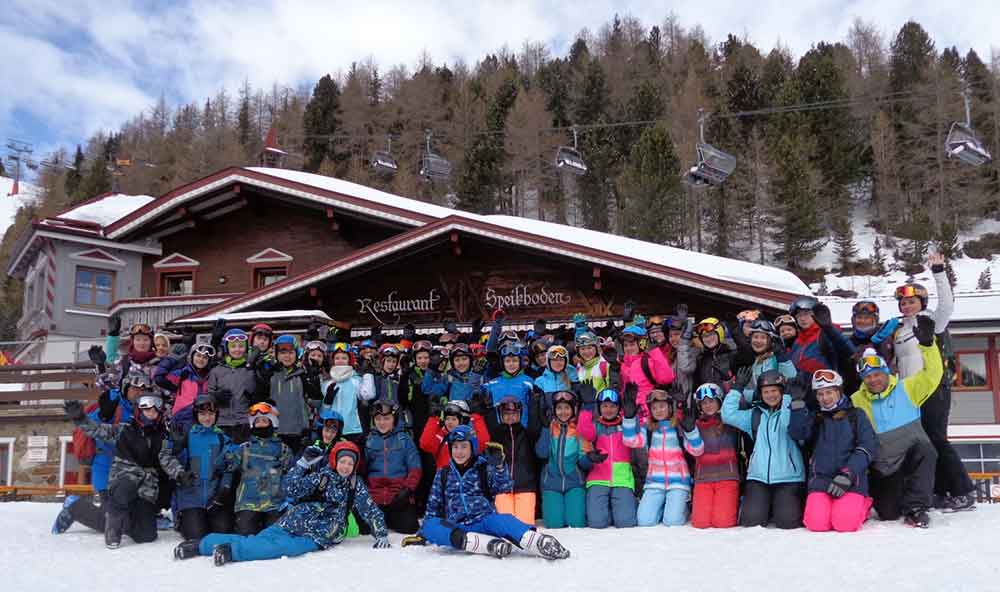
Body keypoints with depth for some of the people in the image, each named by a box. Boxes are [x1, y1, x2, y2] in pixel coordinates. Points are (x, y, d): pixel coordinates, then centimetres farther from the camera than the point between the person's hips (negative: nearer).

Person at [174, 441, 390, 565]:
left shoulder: (355, 484, 8)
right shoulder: (321, 475, 1)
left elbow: (370, 510, 11)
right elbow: (293, 489, -6)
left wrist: (381, 534, 4)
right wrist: (303, 463, -13)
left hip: (316, 536, 1)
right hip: (293, 523, -1)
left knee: (285, 547, -26)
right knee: (258, 539, -21)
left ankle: (232, 550, -30)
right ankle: (201, 544, -18)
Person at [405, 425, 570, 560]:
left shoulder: (483, 469, 14)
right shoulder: (443, 475, 19)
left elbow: (504, 487, -4)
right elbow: (433, 507, 23)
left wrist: (498, 465, -21)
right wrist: (422, 535, 14)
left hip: (484, 521, -1)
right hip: (457, 529, 2)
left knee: (503, 521, -36)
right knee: (430, 526, -31)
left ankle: (541, 543, -64)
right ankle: (489, 543, -45)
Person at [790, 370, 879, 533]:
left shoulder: (855, 415, 9)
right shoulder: (814, 418, 16)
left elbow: (868, 446, -2)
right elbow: (797, 433, -3)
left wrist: (847, 475, -13)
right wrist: (797, 403, -15)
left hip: (852, 480, -1)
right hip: (820, 479, 1)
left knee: (845, 523, -22)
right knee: (817, 523, -21)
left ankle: (862, 505, 10)